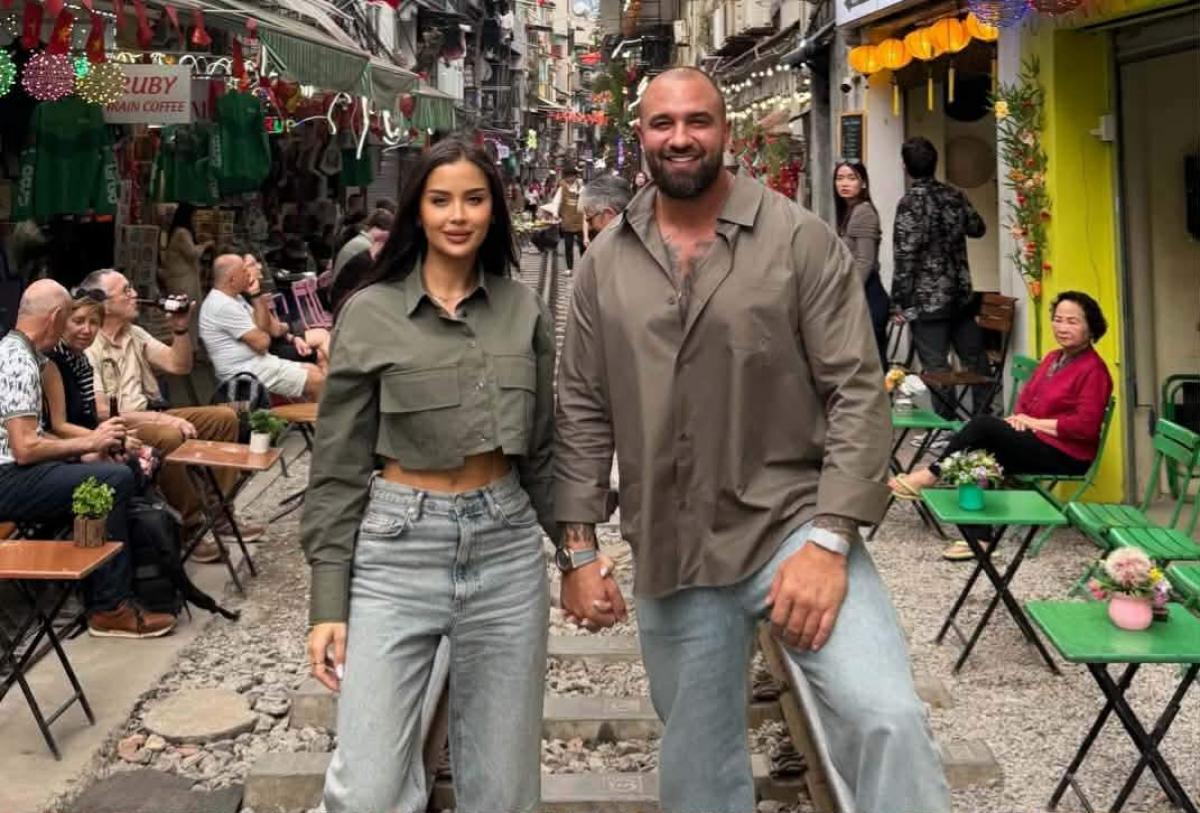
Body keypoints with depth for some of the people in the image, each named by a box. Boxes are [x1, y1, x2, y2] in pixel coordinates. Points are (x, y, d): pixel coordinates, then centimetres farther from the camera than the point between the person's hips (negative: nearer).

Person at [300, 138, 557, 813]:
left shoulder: (527, 312, 5)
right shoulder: (370, 314, -3)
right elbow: (339, 469, -2)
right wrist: (329, 603, -5)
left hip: (508, 550, 3)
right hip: (397, 552, -2)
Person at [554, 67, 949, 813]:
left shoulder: (801, 240, -5)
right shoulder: (606, 262, 6)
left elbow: (857, 393, -8)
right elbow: (583, 411, 8)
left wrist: (828, 540, -17)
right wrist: (579, 548, 3)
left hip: (792, 524, -3)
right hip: (668, 552, 4)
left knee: (886, 717, -25)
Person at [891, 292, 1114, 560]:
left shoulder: (1093, 369, -11)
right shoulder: (1053, 358, 16)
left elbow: (1085, 426, -20)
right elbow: (1027, 396, 23)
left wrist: (1035, 423, -14)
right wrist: (1020, 417, -1)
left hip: (1066, 455, -8)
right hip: (1035, 440, 8)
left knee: (984, 425, -23)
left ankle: (931, 476, -11)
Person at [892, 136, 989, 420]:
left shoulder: (910, 203, -13)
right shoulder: (955, 195, 4)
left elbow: (905, 257, -16)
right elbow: (978, 228, 20)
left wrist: (899, 303, -11)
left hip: (927, 301, -6)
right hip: (961, 295, 6)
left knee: (936, 367, 0)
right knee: (975, 358, 15)